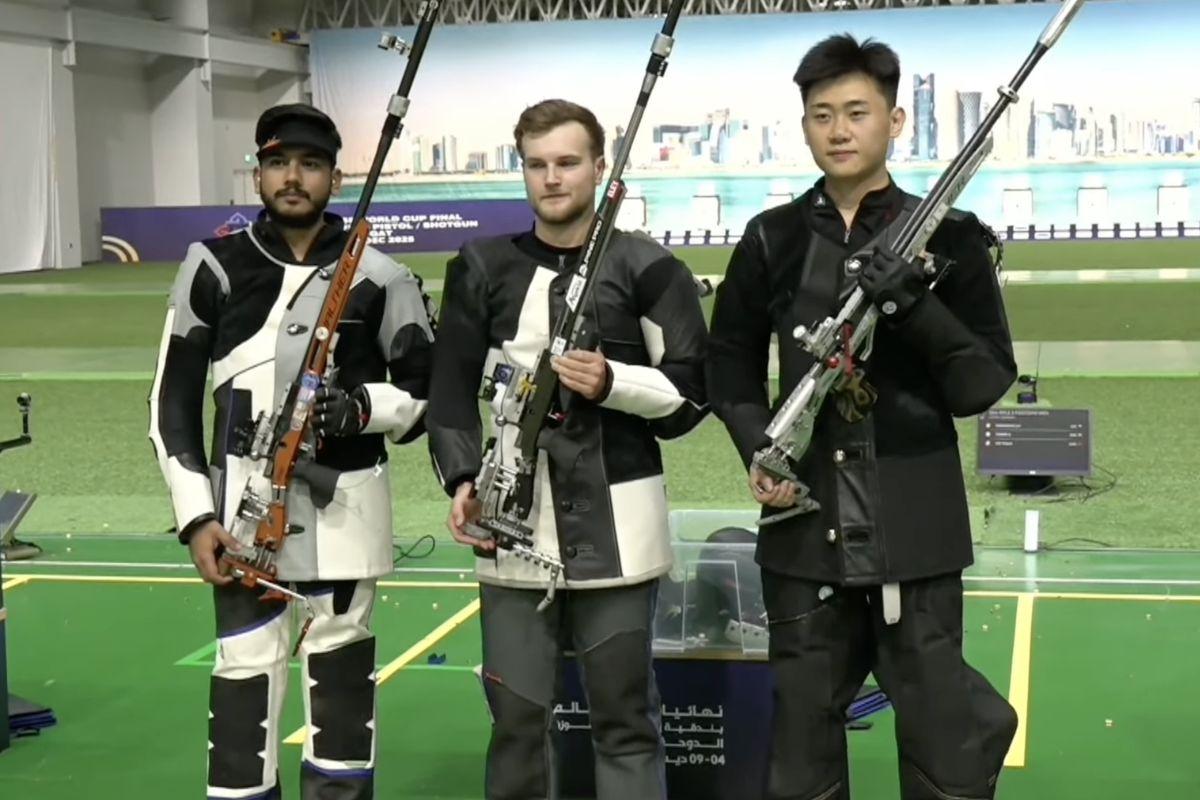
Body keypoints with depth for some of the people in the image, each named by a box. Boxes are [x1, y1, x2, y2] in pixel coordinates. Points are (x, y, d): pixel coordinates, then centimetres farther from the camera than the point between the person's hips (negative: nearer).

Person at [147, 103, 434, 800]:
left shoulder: (379, 277, 0)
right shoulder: (214, 268, 2)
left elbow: (428, 391, 6)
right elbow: (174, 401, 5)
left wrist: (360, 407, -15)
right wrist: (196, 516, -2)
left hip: (346, 505, 0)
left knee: (341, 672, 7)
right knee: (244, 674, 0)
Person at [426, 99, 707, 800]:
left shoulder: (649, 268, 2)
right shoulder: (482, 269, 9)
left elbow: (691, 392, 2)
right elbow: (453, 390, 9)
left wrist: (613, 384, -15)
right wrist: (464, 480, -5)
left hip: (616, 525, -2)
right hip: (514, 526, 2)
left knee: (625, 713, 5)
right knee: (516, 714, 6)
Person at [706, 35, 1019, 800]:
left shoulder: (946, 238, 0)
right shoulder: (773, 240, 6)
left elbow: (985, 386, -3)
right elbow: (731, 365, 13)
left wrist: (915, 306, -18)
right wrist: (759, 449, -5)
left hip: (915, 527, -2)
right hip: (805, 522, 2)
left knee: (944, 735, 3)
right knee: (802, 733, 12)